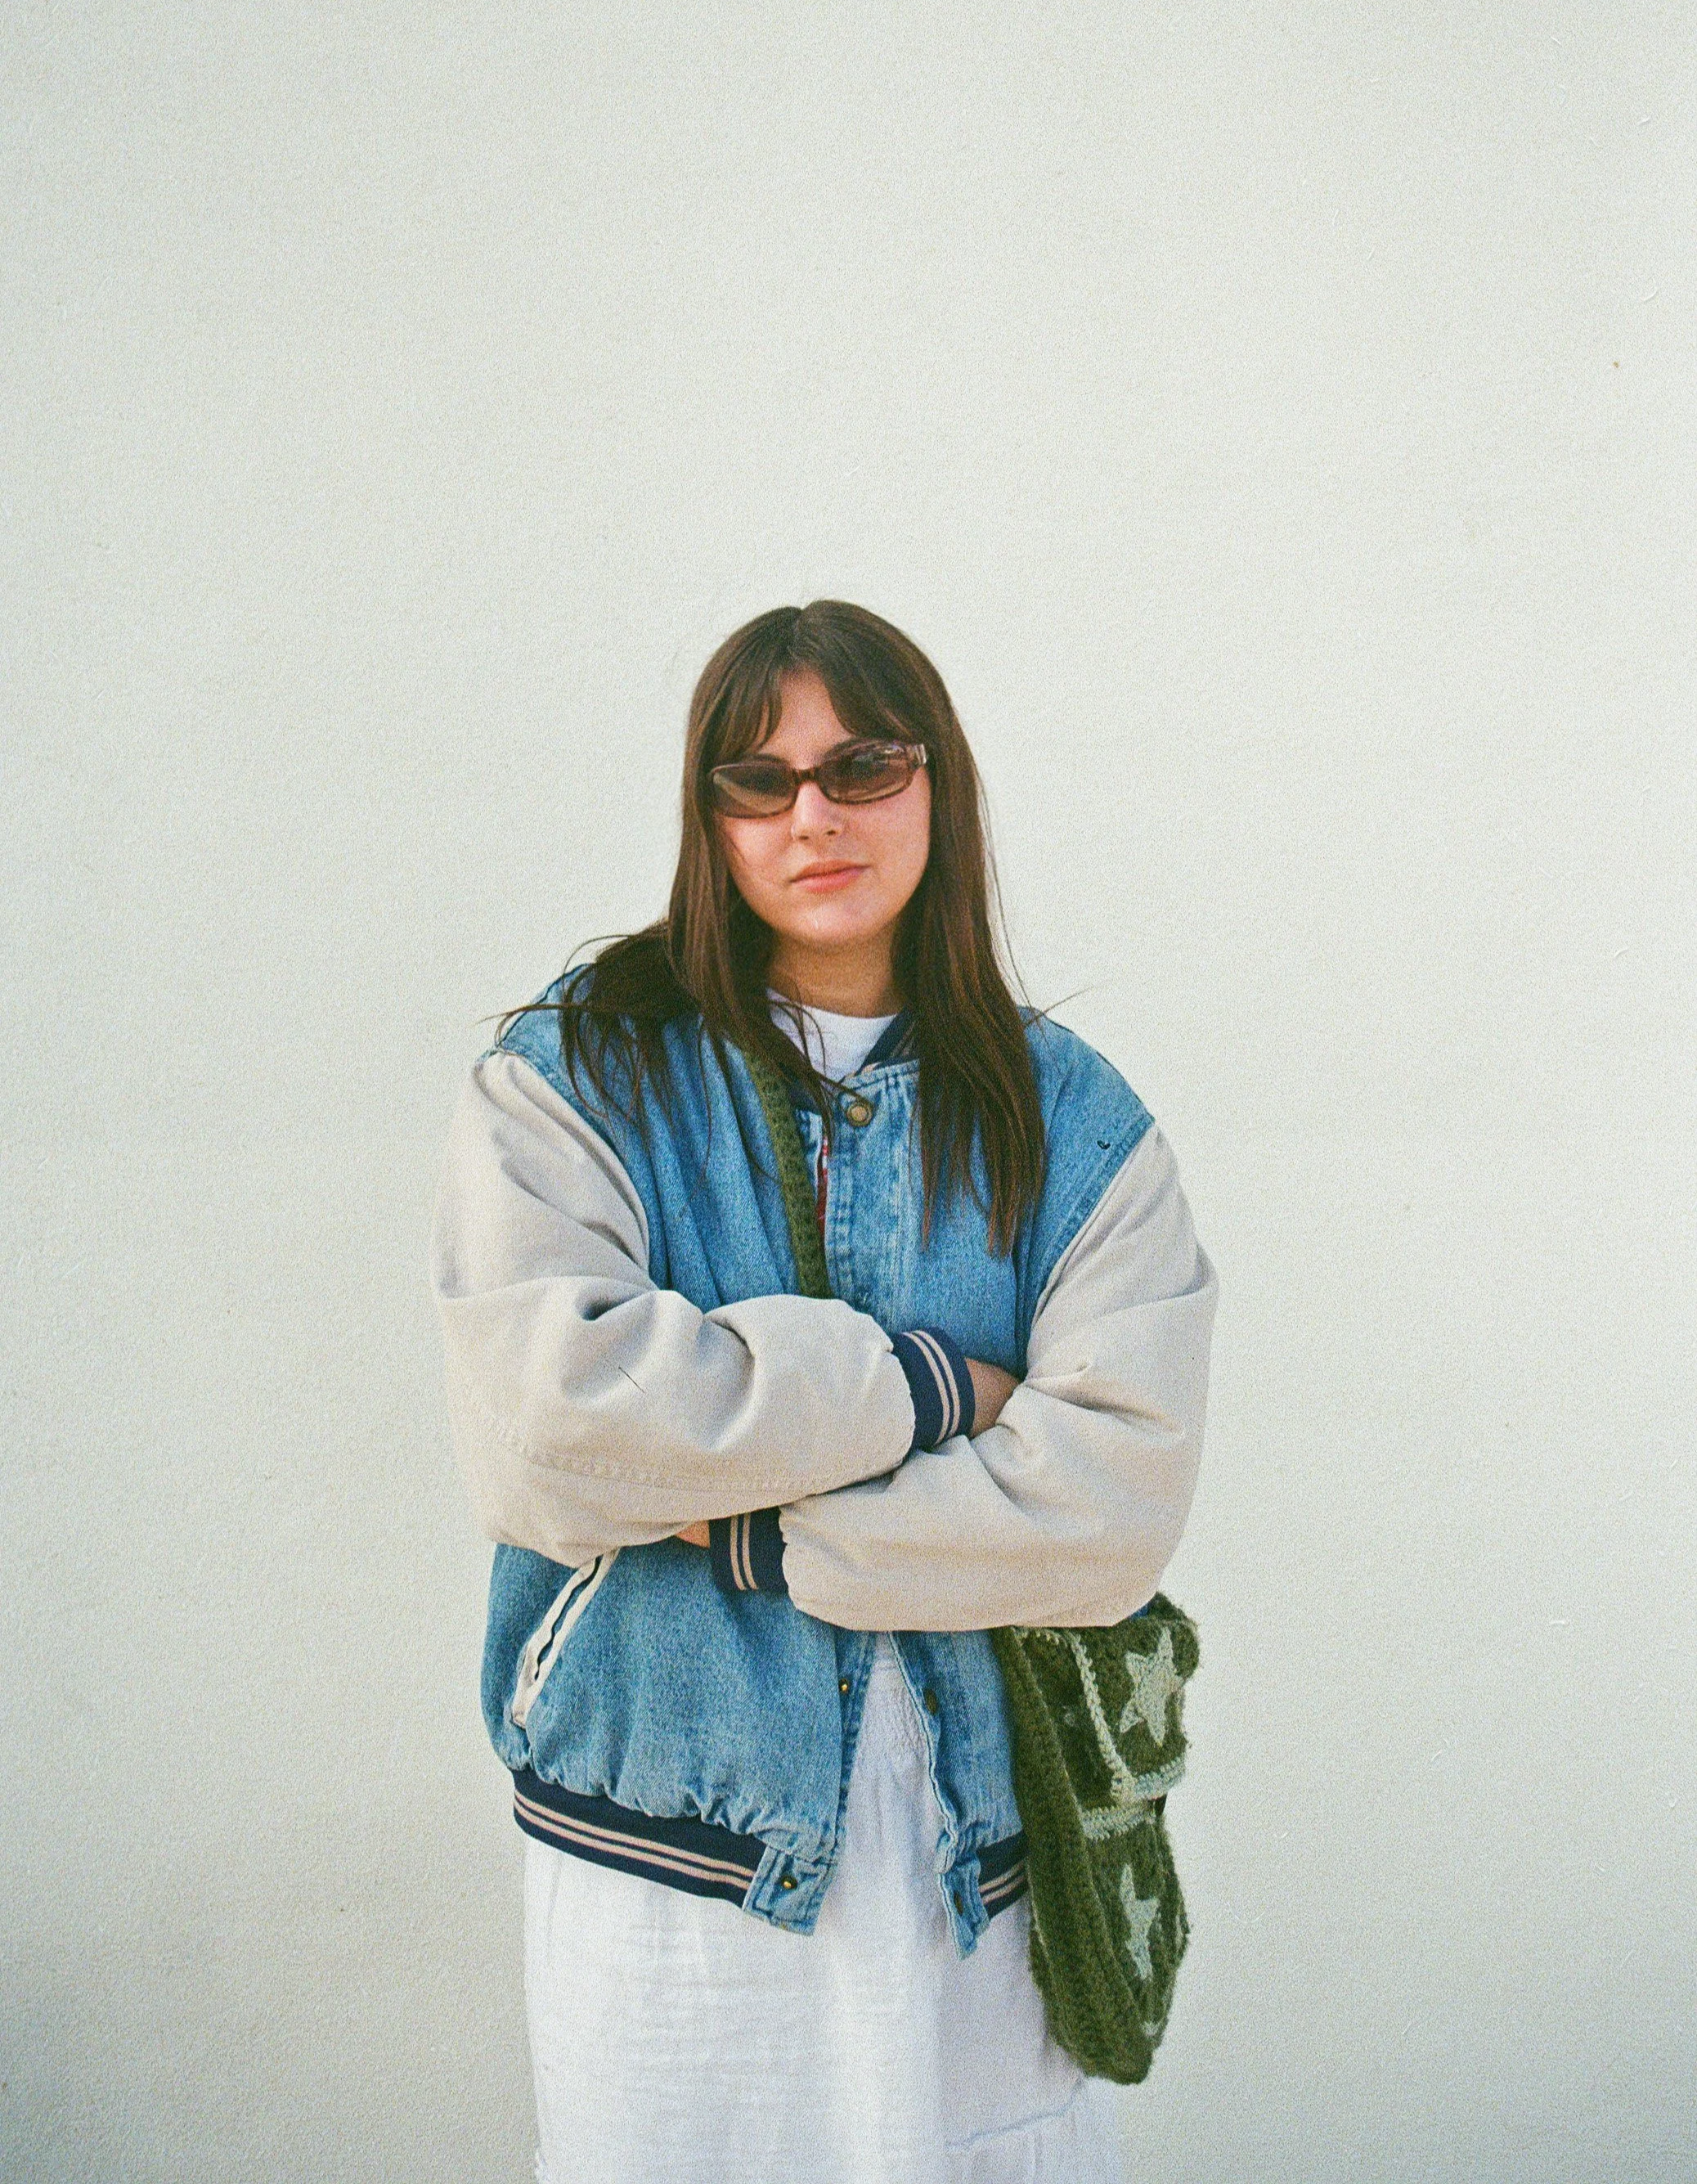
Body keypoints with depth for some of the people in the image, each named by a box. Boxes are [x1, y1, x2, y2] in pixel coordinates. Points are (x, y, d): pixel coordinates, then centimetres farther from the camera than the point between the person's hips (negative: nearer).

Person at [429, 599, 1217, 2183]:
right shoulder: (568, 1081, -3)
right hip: (663, 1856, -1)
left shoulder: (1071, 1126, 1)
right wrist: (919, 1388, -14)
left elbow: (1114, 1501, -11)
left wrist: (740, 1524, -15)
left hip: (980, 1859, 2)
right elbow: (541, 1433, -18)